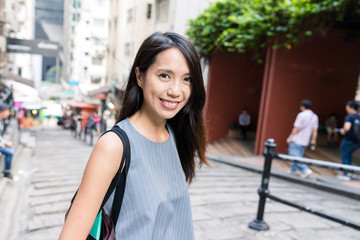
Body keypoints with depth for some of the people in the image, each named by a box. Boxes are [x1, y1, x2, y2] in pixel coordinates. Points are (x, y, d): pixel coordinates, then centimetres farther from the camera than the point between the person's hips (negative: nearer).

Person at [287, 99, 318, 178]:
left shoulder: (301, 115, -14)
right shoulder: (315, 117, 7)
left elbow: (296, 128, -15)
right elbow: (315, 131, 8)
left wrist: (290, 137, -7)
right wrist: (313, 142, 13)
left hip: (296, 140, -7)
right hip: (305, 141, 8)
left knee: (294, 156, -6)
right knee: (298, 156, 15)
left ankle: (305, 170, -15)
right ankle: (293, 171, 22)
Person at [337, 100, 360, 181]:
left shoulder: (349, 117, -18)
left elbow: (347, 128, -34)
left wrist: (343, 131, -12)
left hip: (348, 141, -7)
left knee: (345, 157, 8)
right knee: (349, 154, 27)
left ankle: (345, 175, 16)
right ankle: (347, 171, 31)